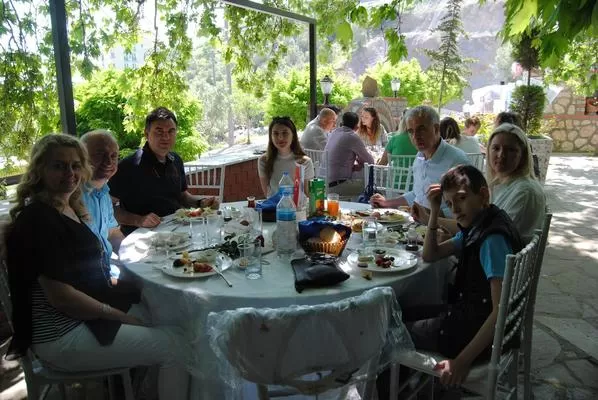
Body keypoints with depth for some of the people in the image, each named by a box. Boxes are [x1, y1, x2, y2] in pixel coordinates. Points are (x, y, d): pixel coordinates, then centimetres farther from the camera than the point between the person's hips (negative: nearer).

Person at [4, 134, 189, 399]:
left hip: (87, 313, 9)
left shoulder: (71, 208, 7)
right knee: (176, 347, -10)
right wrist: (119, 315, -14)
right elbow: (61, 296, -24)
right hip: (62, 337, -9)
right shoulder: (39, 220, -22)